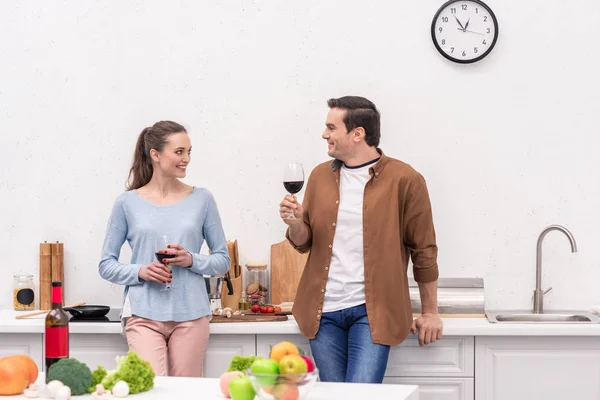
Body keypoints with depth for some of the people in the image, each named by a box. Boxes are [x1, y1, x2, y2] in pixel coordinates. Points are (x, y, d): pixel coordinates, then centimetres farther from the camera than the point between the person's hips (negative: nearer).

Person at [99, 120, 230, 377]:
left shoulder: (202, 199, 7)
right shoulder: (127, 203, 5)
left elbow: (223, 259, 11)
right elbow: (106, 265, 8)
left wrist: (192, 260, -8)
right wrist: (140, 271, -11)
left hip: (190, 315, 2)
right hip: (144, 315, -1)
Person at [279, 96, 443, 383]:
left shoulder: (404, 180, -6)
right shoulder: (320, 176, 9)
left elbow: (423, 250, 0)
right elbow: (304, 242, 16)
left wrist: (430, 312, 3)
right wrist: (295, 223, -8)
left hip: (372, 311, -4)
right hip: (323, 310, 5)